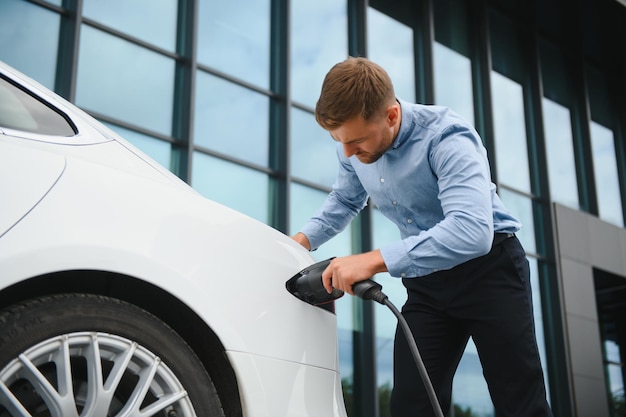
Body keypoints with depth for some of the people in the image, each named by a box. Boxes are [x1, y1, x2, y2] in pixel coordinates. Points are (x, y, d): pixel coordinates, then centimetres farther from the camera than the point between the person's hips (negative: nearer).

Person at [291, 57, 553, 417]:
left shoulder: (447, 138, -27)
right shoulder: (352, 149, -5)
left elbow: (472, 230, -42)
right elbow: (345, 200, 18)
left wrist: (375, 261, -44)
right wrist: (302, 240, 2)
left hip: (488, 264, -6)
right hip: (425, 277, 6)